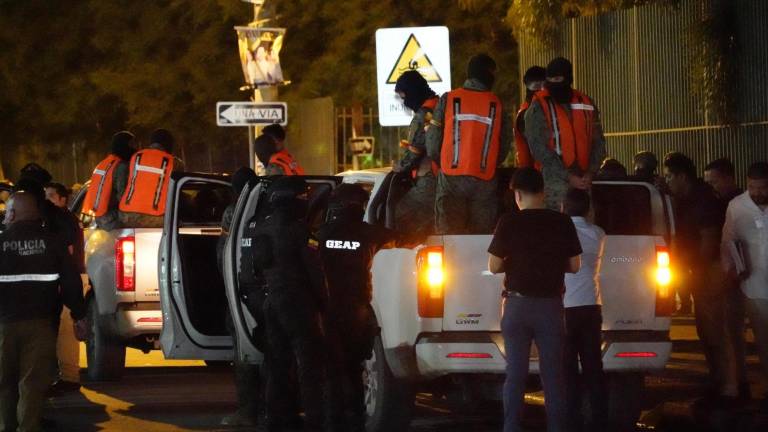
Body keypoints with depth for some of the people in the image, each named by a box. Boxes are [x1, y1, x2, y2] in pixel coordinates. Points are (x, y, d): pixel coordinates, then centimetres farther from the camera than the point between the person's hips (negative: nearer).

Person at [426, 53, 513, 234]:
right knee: (482, 235, 5)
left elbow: (432, 141, -1)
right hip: (484, 181, 1)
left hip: (451, 178, -1)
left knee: (448, 235, 1)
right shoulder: (497, 105, 0)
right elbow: (505, 146, 7)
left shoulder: (448, 99, -3)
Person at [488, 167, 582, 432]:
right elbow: (574, 266, 2)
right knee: (553, 374, 6)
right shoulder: (562, 223, -2)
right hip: (551, 305, 1)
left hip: (518, 304, -1)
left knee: (515, 373, 4)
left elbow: (494, 266, -5)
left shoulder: (509, 223, -7)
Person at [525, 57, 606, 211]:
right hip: (555, 184, -4)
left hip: (583, 181, 4)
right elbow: (539, 149, -9)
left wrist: (590, 173, -5)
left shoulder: (586, 105, 10)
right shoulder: (538, 108, -2)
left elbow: (598, 143, 12)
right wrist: (568, 177, -13)